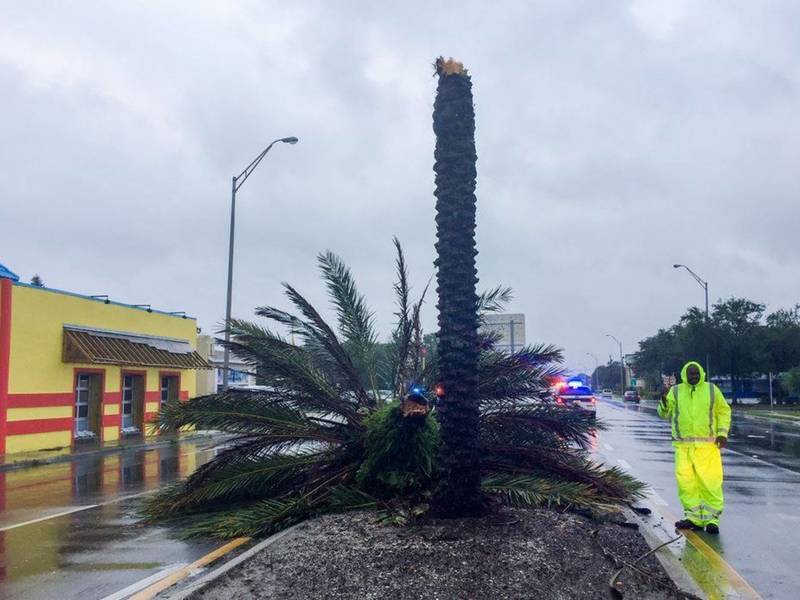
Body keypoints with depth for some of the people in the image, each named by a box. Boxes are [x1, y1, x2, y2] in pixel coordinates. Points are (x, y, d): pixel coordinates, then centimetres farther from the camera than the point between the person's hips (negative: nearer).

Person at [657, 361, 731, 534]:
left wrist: (723, 433, 1)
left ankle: (711, 519, 4)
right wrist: (664, 402, -10)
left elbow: (724, 411, 12)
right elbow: (665, 414, 10)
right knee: (685, 482, 0)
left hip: (707, 446, -1)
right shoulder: (675, 391, 8)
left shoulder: (711, 390, 6)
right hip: (683, 446, 2)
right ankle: (693, 517, 12)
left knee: (710, 483, -5)